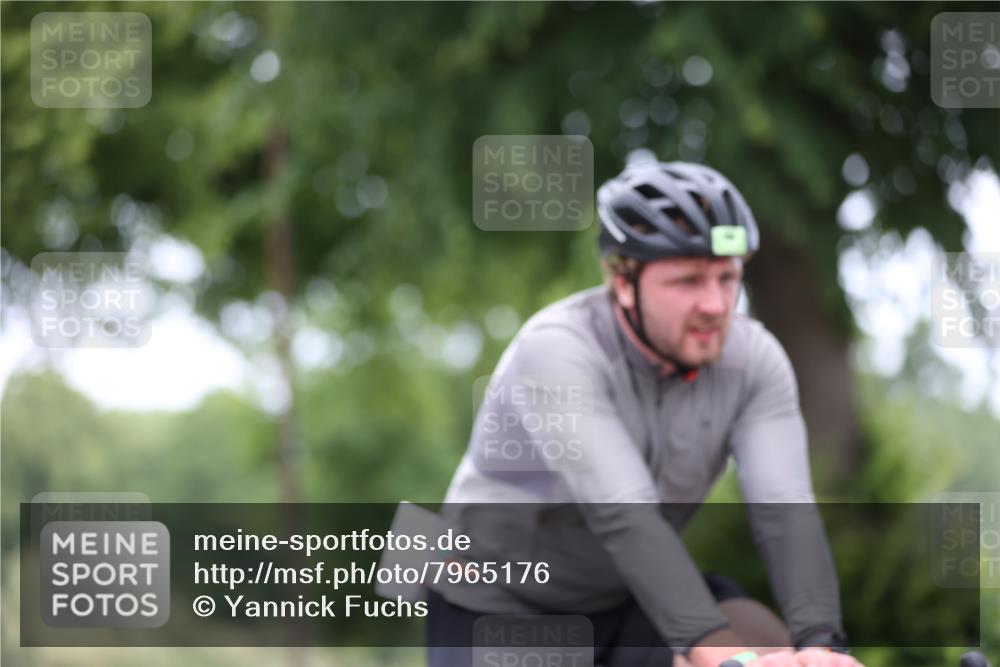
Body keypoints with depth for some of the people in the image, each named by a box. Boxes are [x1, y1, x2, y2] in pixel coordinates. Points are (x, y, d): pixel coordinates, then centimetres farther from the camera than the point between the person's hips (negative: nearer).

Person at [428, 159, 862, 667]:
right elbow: (623, 516, -41)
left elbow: (784, 509, -28)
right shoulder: (556, 351, -29)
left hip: (627, 602, 4)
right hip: (501, 606, -3)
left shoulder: (754, 360, -16)